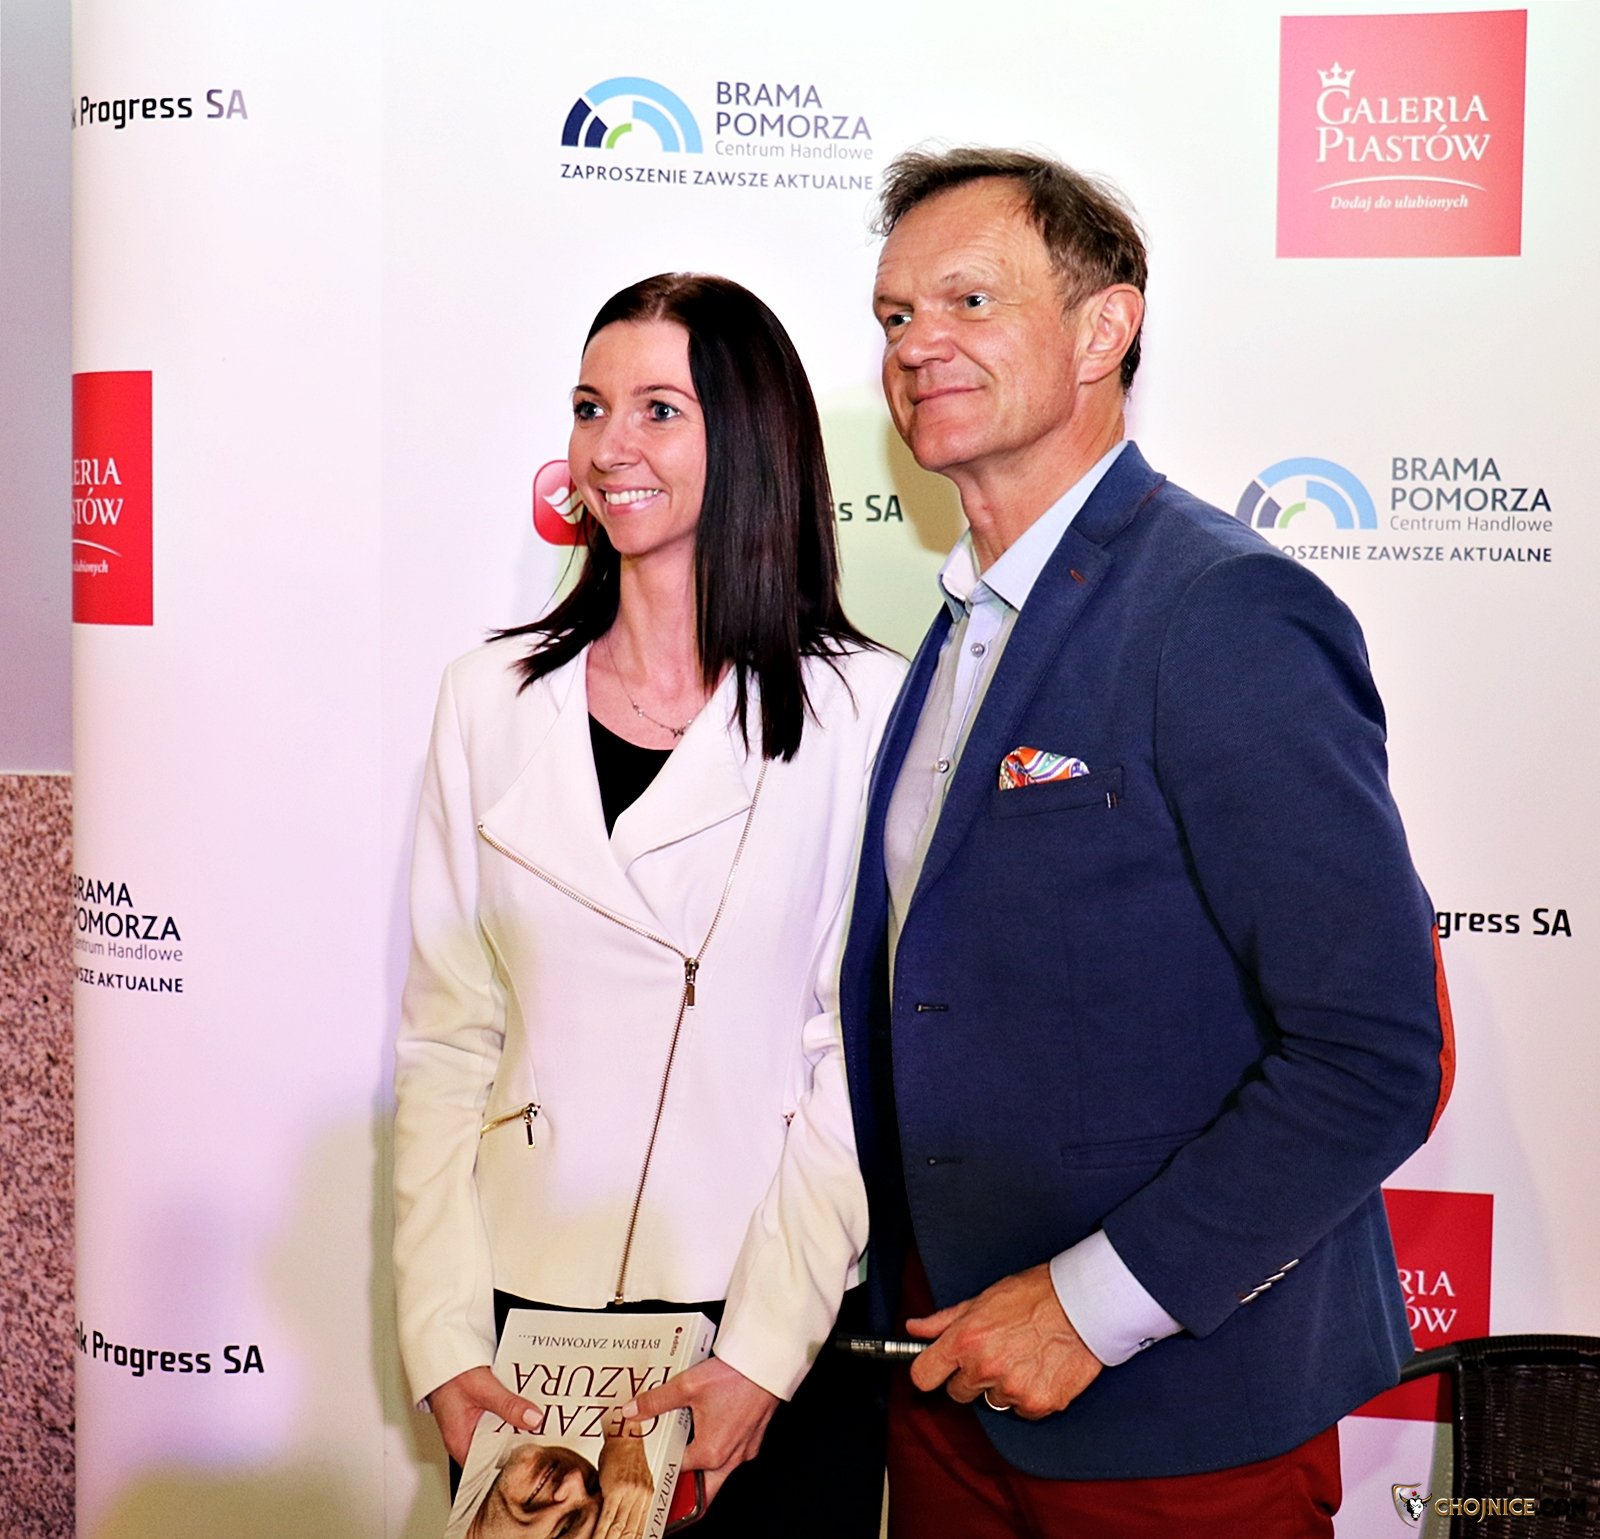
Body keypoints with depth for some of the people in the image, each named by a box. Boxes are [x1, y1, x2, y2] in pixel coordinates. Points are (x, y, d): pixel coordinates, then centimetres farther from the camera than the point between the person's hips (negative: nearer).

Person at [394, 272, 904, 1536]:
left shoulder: (865, 710, -8)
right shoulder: (497, 698, 1)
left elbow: (863, 1055, -7)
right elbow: (444, 1038, 1)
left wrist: (767, 1349, -12)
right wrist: (445, 1335, -4)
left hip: (778, 1334, -2)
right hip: (526, 1303, 3)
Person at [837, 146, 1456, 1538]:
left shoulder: (1230, 615, -18)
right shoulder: (969, 628, 9)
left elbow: (1374, 1058, -22)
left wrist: (1097, 1307, -18)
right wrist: (927, 1310, 6)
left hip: (1174, 1401, -7)